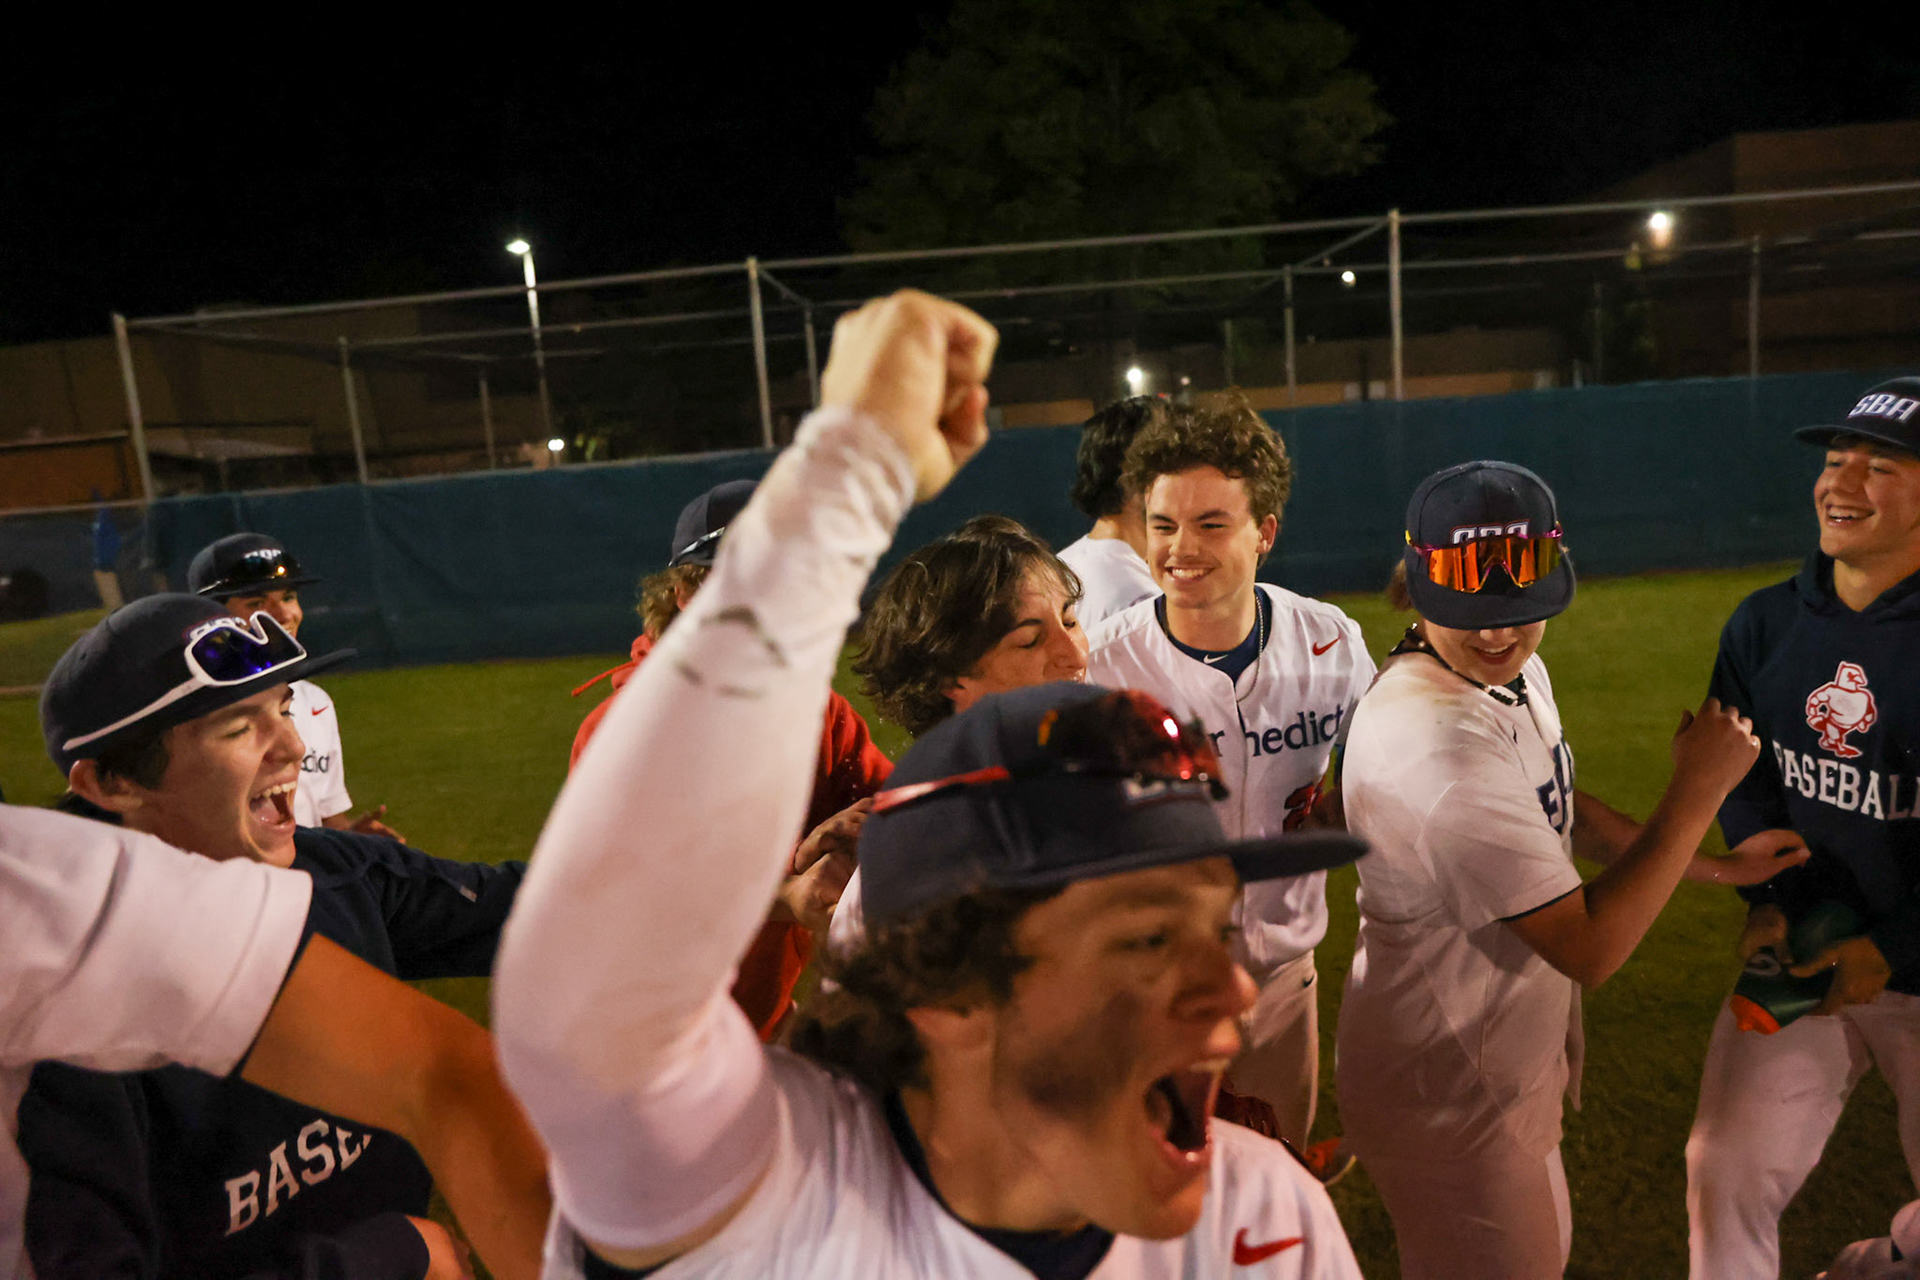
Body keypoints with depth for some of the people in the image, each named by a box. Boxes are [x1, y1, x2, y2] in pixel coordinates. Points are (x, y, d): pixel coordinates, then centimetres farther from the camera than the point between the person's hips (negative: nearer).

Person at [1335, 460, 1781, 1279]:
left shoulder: (1520, 673, -2)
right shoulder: (1436, 747, -34)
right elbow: (1589, 948, -29)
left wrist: (1714, 867, 13)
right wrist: (1699, 789, -23)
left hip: (1510, 1057, 10)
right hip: (1446, 1098, -9)